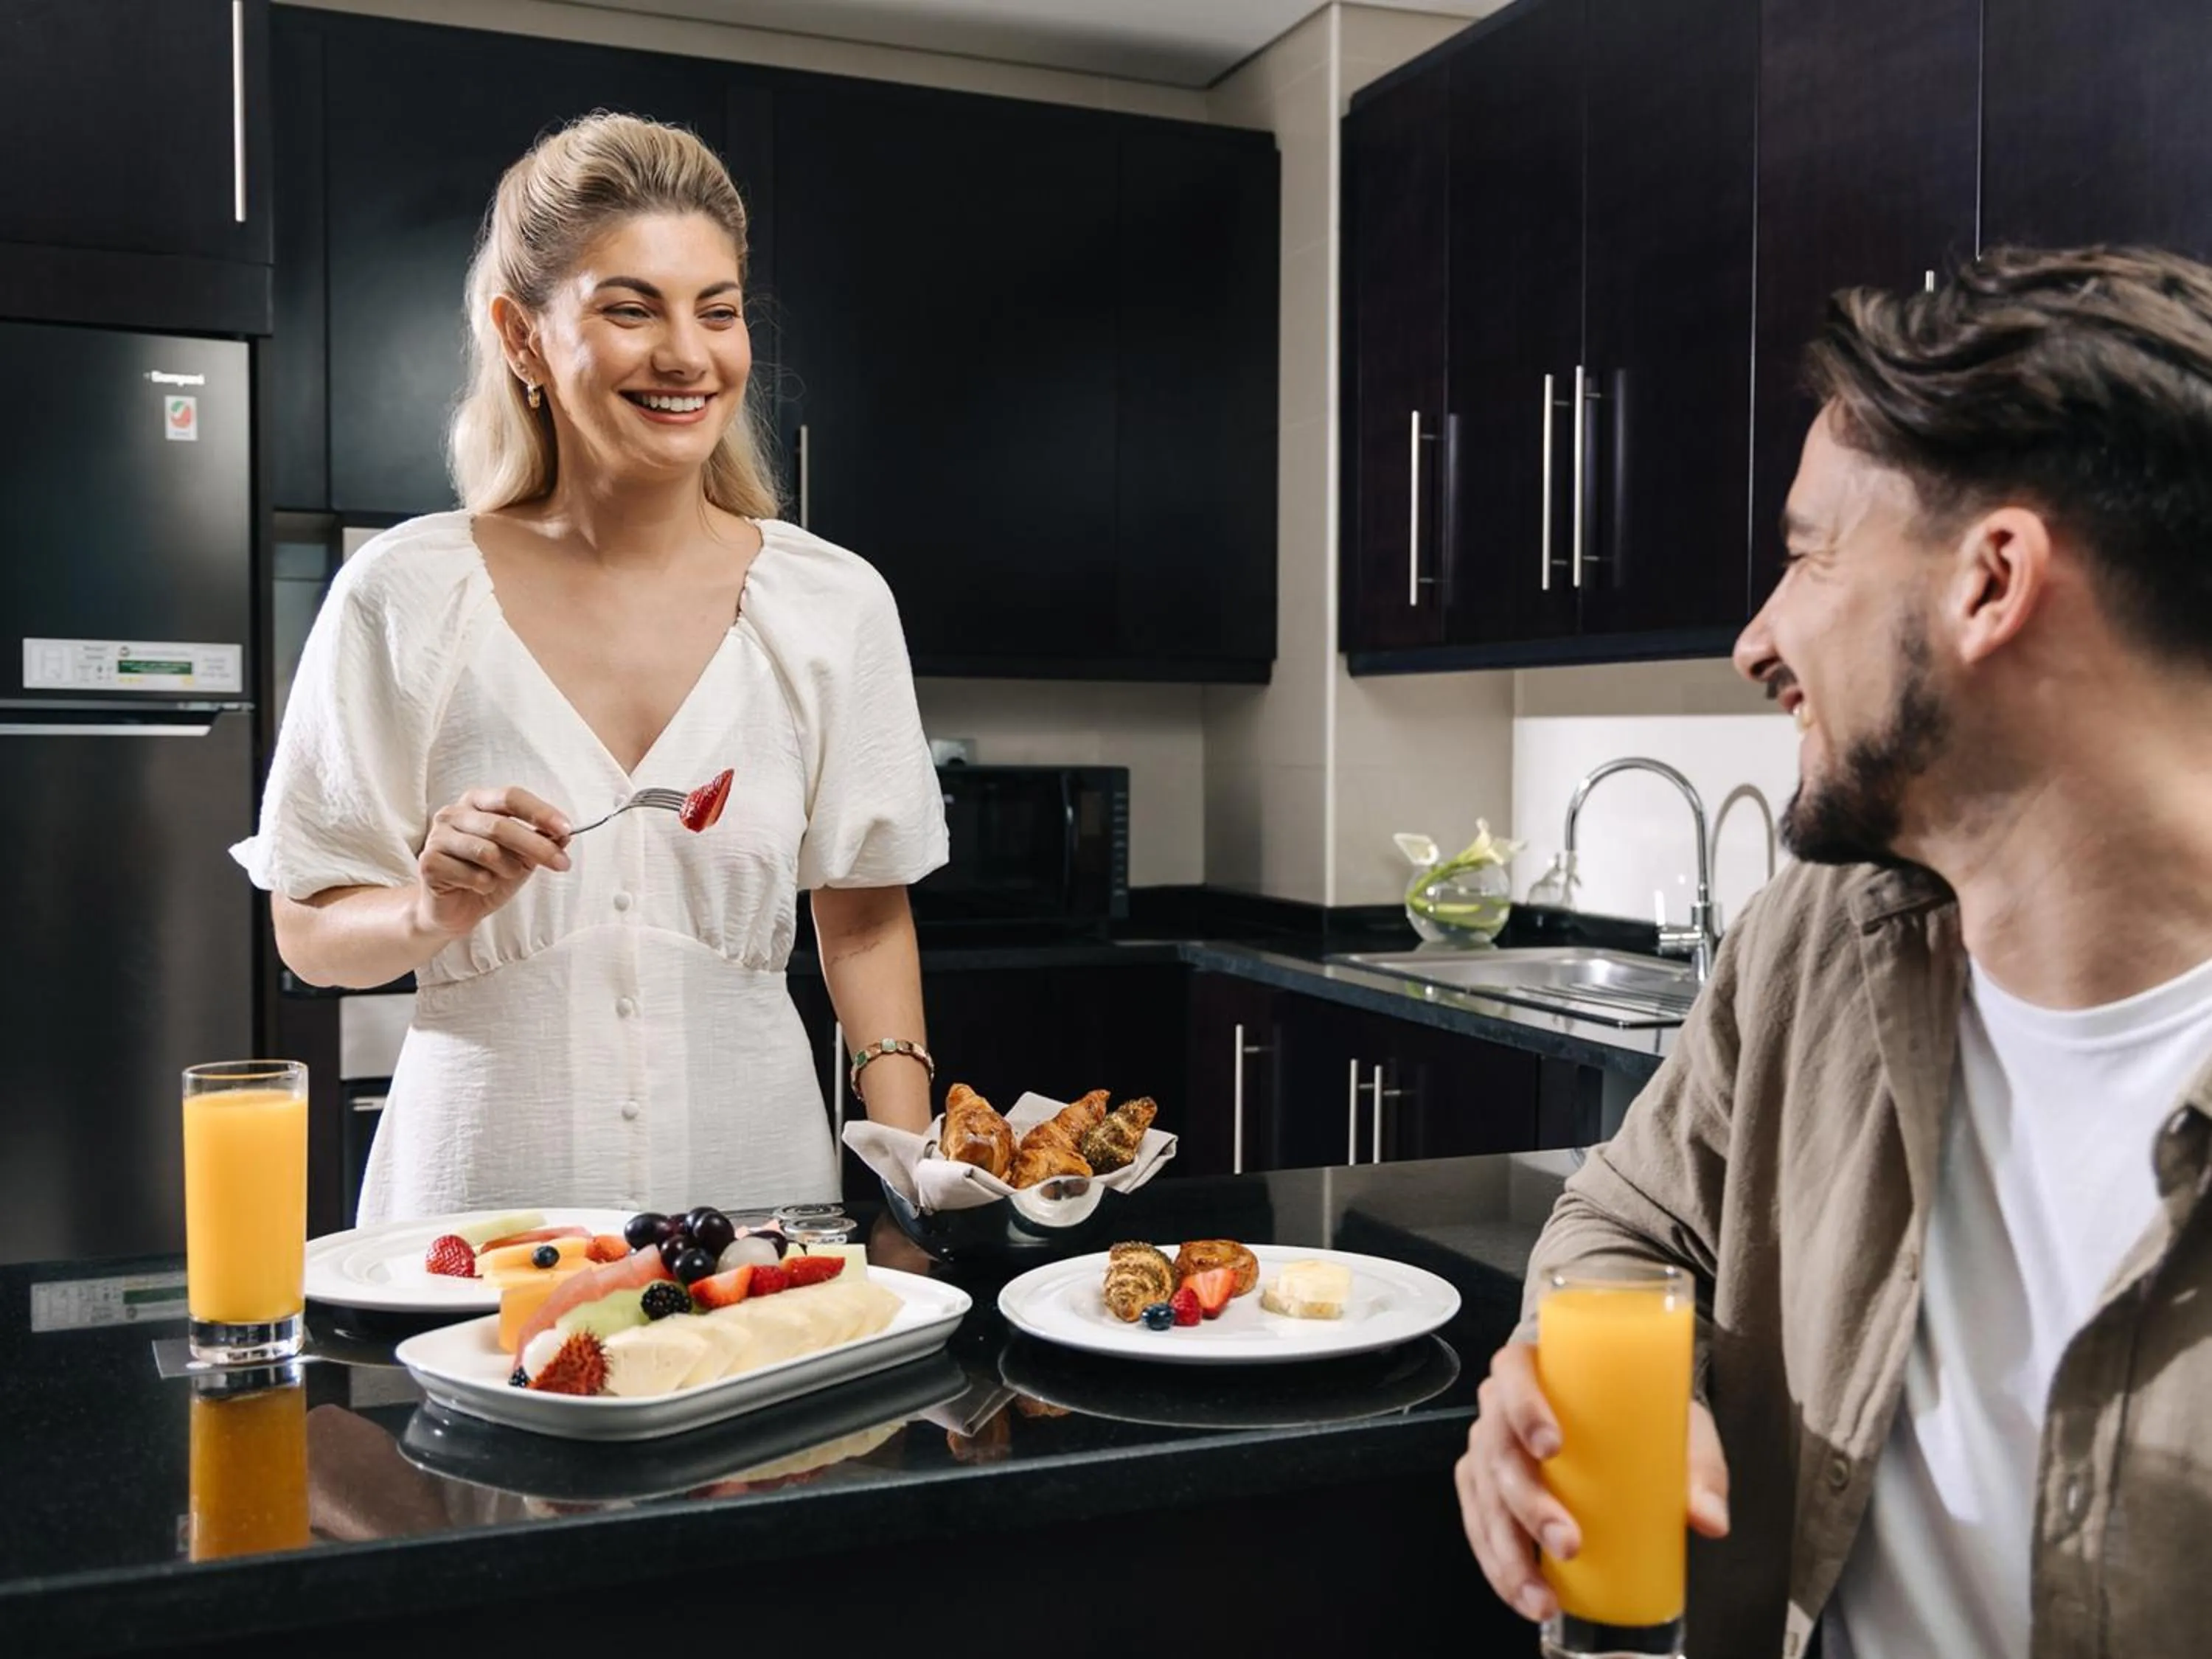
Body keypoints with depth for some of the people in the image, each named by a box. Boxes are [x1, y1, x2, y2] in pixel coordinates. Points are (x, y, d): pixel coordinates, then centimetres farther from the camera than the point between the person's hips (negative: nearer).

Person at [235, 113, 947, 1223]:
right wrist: (433, 912, -19)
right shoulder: (405, 594, -6)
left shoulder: (834, 604, -2)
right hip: (485, 1183, -1)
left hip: (755, 1182, 1)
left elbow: (864, 917, 6)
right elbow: (310, 933, 2)